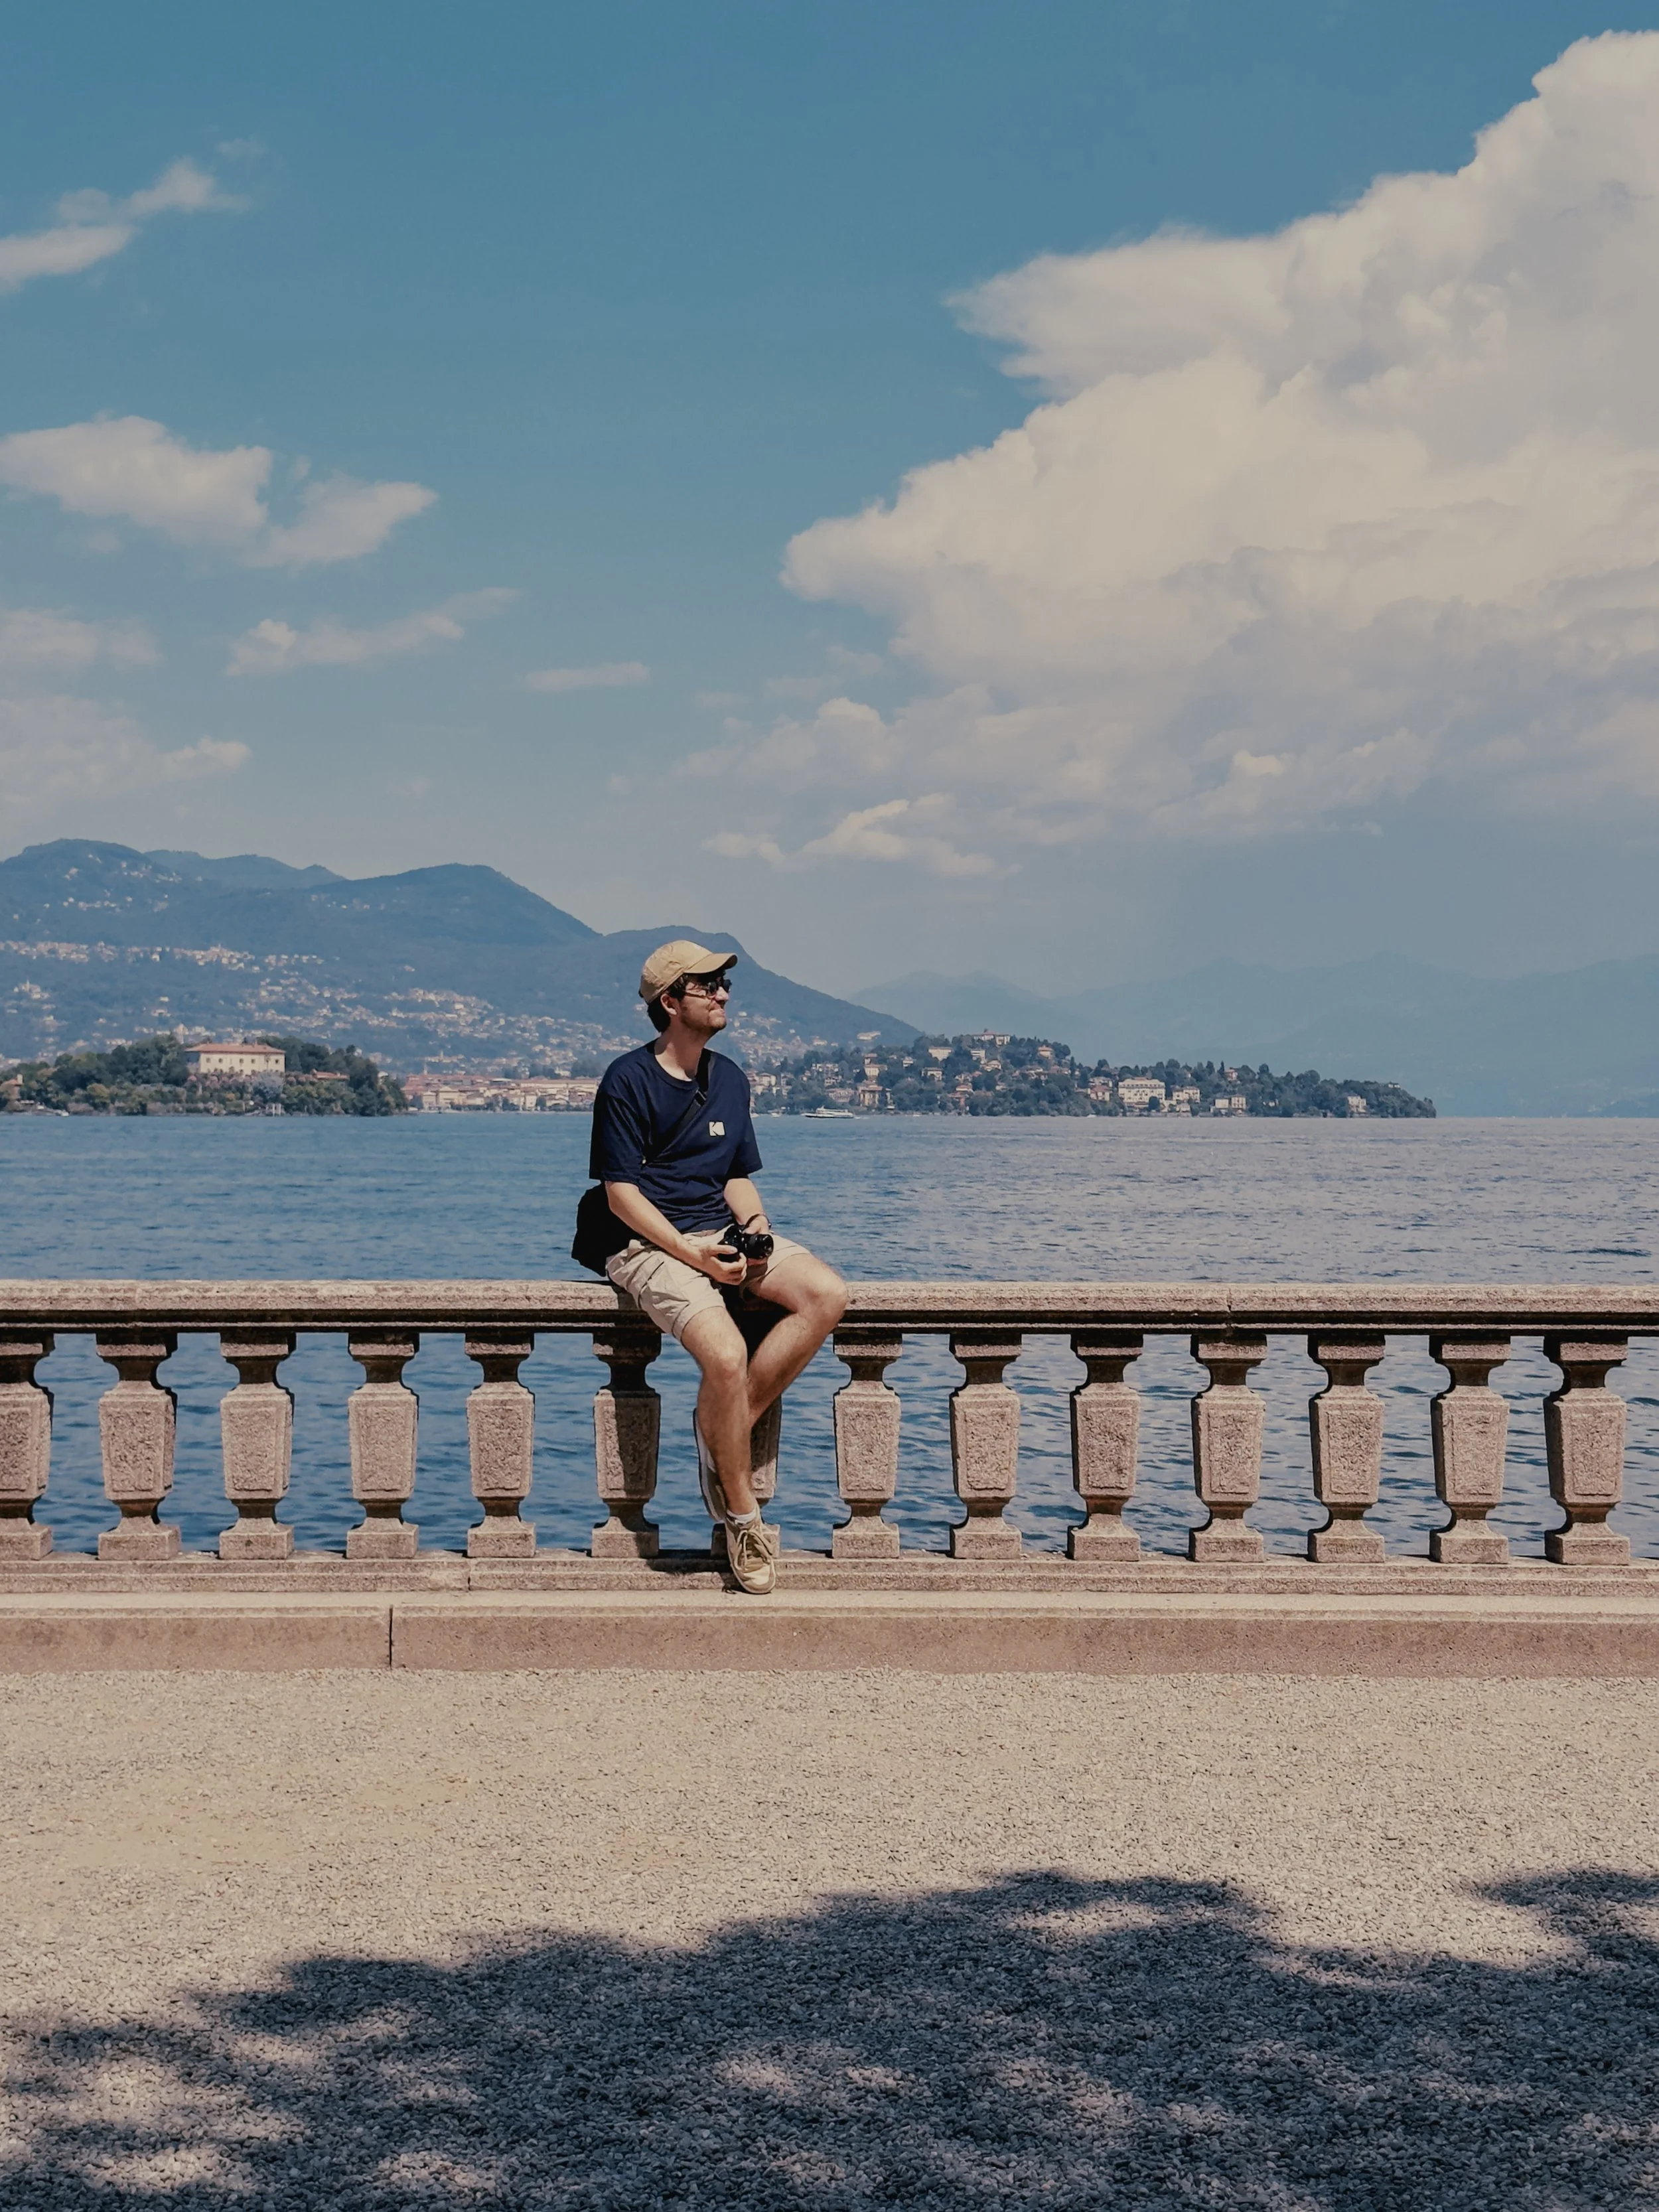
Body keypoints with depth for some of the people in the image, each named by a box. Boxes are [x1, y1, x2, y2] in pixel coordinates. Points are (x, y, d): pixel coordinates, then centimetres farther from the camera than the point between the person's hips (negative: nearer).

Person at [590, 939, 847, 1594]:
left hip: (724, 1232, 7)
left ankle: (723, 1429, -12)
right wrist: (692, 1253, -19)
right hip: (652, 1244, -7)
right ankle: (742, 1514, -10)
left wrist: (756, 1226, -5)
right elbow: (622, 1194, -9)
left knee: (827, 1294, -20)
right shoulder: (628, 1080, -7)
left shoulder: (730, 1079, 14)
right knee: (726, 1356, -30)